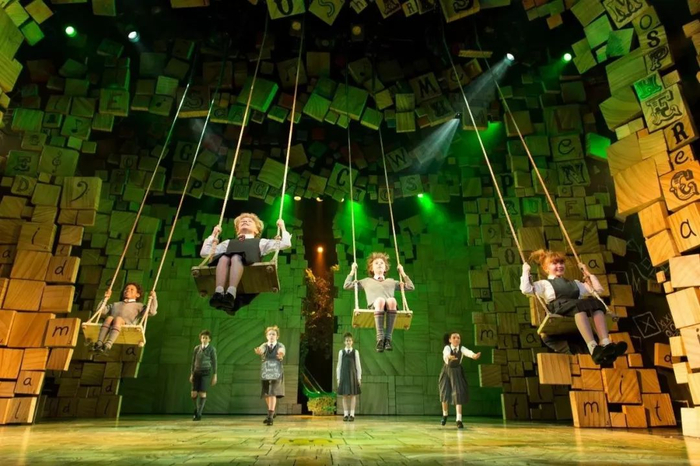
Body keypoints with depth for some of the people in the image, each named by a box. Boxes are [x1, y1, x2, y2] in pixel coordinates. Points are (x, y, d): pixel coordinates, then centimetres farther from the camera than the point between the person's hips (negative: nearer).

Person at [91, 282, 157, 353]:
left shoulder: (138, 305, 27)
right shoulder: (116, 304, 40)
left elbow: (152, 312, 12)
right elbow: (100, 311, 35)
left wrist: (153, 298, 9)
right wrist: (106, 298, 36)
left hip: (126, 325, -3)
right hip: (111, 325, 3)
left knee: (118, 319, -35)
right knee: (109, 318, -30)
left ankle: (108, 345, -52)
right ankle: (99, 343, -46)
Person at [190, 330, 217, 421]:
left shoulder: (212, 349, -3)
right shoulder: (196, 348, 7)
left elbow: (214, 362, -2)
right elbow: (193, 361, 12)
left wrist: (215, 376, -5)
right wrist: (191, 374, 9)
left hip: (206, 372, -3)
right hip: (196, 372, 4)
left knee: (202, 393, -11)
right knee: (194, 394, -1)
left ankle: (198, 414, -2)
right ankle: (197, 409, 26)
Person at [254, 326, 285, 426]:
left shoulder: (280, 346, -5)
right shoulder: (264, 345, 0)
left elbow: (282, 351, -29)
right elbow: (261, 350, -24)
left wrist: (281, 354, -54)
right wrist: (258, 352, -50)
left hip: (277, 373, -3)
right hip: (265, 372, 3)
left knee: (273, 393, -15)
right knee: (266, 395, 14)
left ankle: (270, 417, -14)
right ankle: (271, 412, 37)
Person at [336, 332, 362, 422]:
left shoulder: (355, 352, 1)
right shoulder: (341, 352, 4)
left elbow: (358, 365, 2)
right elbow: (339, 365, 5)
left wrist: (359, 377, -1)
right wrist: (338, 378, 2)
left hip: (353, 374, -1)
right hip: (344, 375, 1)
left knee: (353, 395, 1)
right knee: (344, 395, 3)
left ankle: (352, 414, 6)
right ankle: (345, 414, 9)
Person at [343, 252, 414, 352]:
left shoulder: (391, 281, 39)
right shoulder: (367, 281, 37)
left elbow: (411, 287, 36)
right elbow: (347, 286, 33)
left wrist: (402, 273, 36)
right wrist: (353, 271, 32)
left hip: (390, 307, 1)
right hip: (374, 306, -1)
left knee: (392, 300, -38)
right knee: (380, 300, -40)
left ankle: (388, 338, -41)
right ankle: (380, 338, -43)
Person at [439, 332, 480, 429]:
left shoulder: (461, 348, -17)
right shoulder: (447, 347, -22)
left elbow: (468, 352, -40)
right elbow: (446, 353, -46)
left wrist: (474, 355, -63)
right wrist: (449, 357, -70)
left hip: (457, 372, 1)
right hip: (447, 371, 0)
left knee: (458, 393, -10)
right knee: (445, 393, 7)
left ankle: (459, 420, -7)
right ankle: (445, 414, 33)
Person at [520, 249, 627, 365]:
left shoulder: (574, 283, 41)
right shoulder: (544, 284, 25)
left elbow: (598, 289, 43)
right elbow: (526, 290, 7)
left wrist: (588, 273, 43)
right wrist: (526, 271, 13)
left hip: (577, 306, 5)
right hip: (560, 307, -5)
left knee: (597, 304, -30)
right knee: (579, 305, -39)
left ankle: (605, 344, -49)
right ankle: (594, 349, -55)